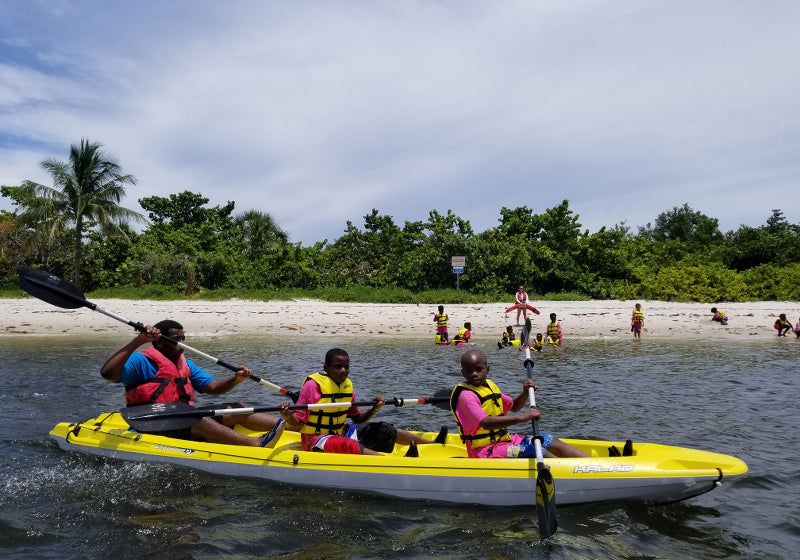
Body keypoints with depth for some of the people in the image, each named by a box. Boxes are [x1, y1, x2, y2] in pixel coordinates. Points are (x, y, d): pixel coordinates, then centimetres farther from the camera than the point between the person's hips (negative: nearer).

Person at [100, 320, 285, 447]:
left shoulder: (185, 364, 17)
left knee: (235, 410, -9)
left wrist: (236, 379, -7)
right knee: (198, 421, -35)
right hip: (153, 428, -7)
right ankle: (256, 444, -51)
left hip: (185, 422, 8)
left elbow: (213, 387, 13)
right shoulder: (140, 361, -7)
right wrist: (138, 341, -30)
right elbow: (107, 372, -26)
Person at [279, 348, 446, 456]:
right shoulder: (313, 385, -17)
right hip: (317, 438, -7)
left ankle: (433, 444, 4)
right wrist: (288, 417, -40)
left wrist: (374, 409, -6)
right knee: (348, 445, -36)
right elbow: (297, 425, -18)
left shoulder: (348, 386, 5)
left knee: (383, 430, 0)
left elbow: (357, 419, 11)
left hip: (340, 432, 8)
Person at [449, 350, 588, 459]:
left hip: (502, 440, 9)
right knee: (538, 451, -22)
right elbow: (486, 423, -34)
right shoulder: (465, 395, -19)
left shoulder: (489, 386, 11)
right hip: (486, 451, -9)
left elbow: (513, 406, 23)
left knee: (552, 442, 5)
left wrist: (525, 393, 1)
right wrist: (521, 418, -41)